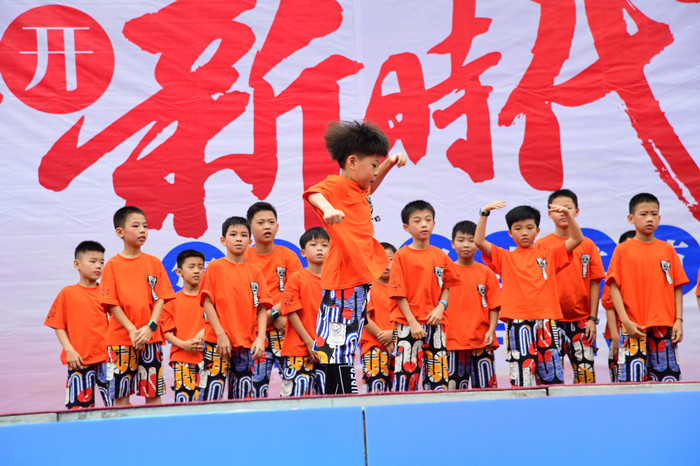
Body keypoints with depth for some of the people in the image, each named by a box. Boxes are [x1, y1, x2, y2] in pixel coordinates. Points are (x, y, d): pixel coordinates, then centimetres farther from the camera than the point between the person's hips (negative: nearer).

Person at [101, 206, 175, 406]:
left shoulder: (154, 262, 7)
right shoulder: (113, 264, 1)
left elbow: (160, 298, 3)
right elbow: (111, 303, -3)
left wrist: (150, 326, -11)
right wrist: (131, 330, -12)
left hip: (151, 337, 2)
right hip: (121, 338, -2)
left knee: (153, 392, 3)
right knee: (121, 393, 0)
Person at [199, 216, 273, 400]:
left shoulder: (255, 273, 11)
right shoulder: (215, 267, 2)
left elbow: (262, 308, 7)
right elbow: (207, 303, -3)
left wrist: (260, 338, -6)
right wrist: (221, 334, -11)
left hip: (247, 344, 4)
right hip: (218, 343, -4)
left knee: (244, 394, 6)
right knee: (212, 391, -8)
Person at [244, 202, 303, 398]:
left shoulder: (288, 256, 6)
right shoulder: (244, 258, 5)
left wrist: (272, 312, -12)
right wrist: (275, 315, -8)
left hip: (285, 330, 0)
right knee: (257, 381, -3)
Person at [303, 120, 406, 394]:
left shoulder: (358, 188, 17)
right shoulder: (337, 184, -12)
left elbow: (370, 188, 41)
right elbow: (313, 193, -34)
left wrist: (389, 164, 24)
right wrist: (327, 208, -55)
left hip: (358, 277, 10)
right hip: (343, 277, -10)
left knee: (345, 344, 15)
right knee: (338, 343, -8)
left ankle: (343, 399, 23)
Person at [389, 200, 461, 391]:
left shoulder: (440, 256, 9)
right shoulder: (402, 255, -4)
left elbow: (446, 286, 14)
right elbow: (399, 293, -7)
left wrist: (441, 306, -6)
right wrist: (412, 323, -13)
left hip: (435, 323, 4)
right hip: (409, 324, -4)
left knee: (438, 373, 7)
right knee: (406, 370, -6)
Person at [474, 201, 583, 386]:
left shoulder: (549, 254, 14)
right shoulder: (505, 257, 11)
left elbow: (577, 239, 7)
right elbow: (479, 241, 0)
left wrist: (567, 214, -6)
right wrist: (485, 213, -9)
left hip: (546, 320, 2)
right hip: (518, 322, -1)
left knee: (552, 377, 3)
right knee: (521, 375, -6)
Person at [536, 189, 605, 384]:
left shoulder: (587, 245, 6)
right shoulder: (541, 245, 2)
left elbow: (594, 283, 5)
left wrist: (592, 318, 0)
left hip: (582, 319, 1)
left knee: (586, 372, 2)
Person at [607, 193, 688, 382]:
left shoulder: (667, 250, 10)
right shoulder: (623, 250, 3)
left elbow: (677, 287, 10)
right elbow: (614, 287, -1)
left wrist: (678, 320, 1)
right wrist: (625, 321, -10)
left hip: (664, 326, 3)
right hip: (634, 327, -3)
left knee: (668, 377, 3)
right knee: (632, 377, -7)